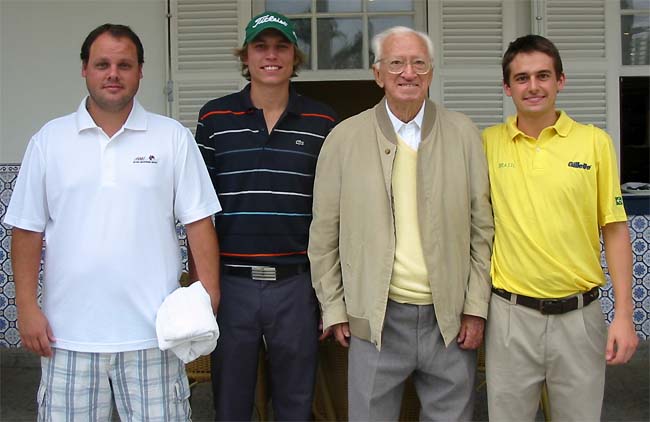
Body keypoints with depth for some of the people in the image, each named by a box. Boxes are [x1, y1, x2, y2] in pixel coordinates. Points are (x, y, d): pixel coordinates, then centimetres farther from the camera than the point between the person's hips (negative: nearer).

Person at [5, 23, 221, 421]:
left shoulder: (173, 137, 2)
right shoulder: (50, 139, 6)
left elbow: (198, 220, 0)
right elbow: (28, 230, 6)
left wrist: (208, 295, -8)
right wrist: (27, 307, 1)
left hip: (152, 329, -1)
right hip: (68, 331, 2)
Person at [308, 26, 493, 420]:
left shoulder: (464, 134, 1)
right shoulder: (344, 138, -1)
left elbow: (483, 228, 3)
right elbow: (325, 233, 2)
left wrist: (476, 307, 0)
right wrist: (334, 309, 2)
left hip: (451, 318, 1)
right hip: (375, 318, -1)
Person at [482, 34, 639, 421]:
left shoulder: (595, 142, -1)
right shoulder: (488, 143, 0)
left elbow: (615, 229, 1)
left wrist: (624, 314, -2)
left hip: (580, 314, 0)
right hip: (511, 315, 0)